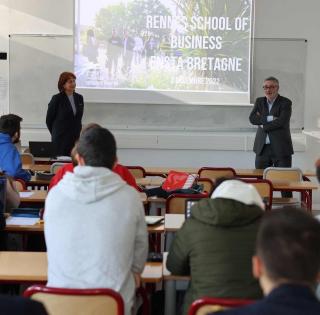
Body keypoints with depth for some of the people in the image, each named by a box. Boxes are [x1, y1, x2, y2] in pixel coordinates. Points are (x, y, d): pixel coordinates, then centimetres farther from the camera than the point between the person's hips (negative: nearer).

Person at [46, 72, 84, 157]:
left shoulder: (79, 98, 9)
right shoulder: (57, 99, -5)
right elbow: (49, 119, 1)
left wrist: (77, 133, 12)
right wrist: (56, 133, 9)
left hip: (76, 139, 4)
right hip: (61, 139, -4)